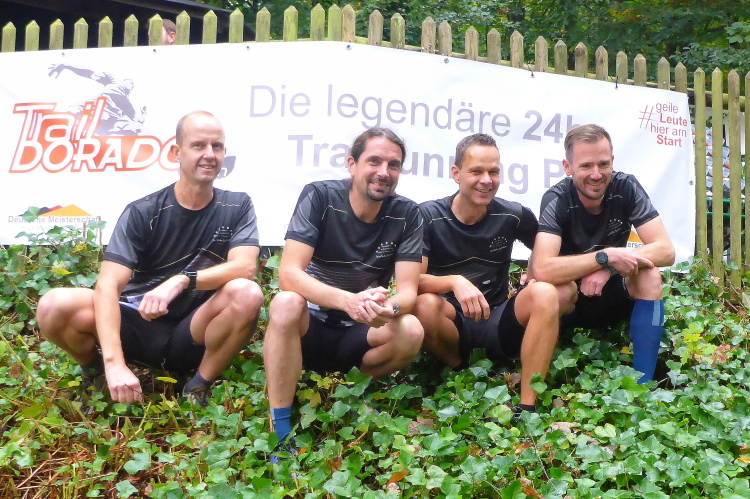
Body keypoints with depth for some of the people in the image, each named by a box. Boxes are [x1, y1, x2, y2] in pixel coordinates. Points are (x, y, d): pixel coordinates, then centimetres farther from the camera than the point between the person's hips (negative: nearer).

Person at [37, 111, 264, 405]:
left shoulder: (237, 206, -3)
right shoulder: (142, 213, -10)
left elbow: (245, 267, -19)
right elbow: (108, 286, -20)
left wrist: (182, 280, -35)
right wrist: (115, 364, -34)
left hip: (193, 337, 1)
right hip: (138, 327, 0)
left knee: (247, 293, -30)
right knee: (56, 306, -26)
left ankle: (199, 388, -8)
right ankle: (93, 369, 6)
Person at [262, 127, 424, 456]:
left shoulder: (406, 215, -6)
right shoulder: (319, 197, -13)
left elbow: (408, 290, -12)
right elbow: (289, 274, -24)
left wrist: (390, 307, -38)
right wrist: (349, 301, -42)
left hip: (359, 336, 2)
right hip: (309, 329, -2)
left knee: (411, 331, -27)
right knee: (286, 303, -34)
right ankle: (281, 432, -25)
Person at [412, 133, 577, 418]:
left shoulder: (513, 216, -1)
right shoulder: (428, 216, -8)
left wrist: (533, 277, -5)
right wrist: (454, 282, -35)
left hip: (497, 324, 3)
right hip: (450, 324, -2)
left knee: (545, 293, -25)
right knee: (424, 305, -35)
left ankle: (527, 407, -25)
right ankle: (458, 372, -6)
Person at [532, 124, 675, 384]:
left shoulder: (626, 187, -15)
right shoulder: (556, 200, -23)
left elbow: (666, 250, -22)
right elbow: (542, 270, -37)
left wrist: (608, 270, -33)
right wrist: (606, 256, -38)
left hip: (611, 295, 3)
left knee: (649, 276, -26)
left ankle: (643, 382, -20)